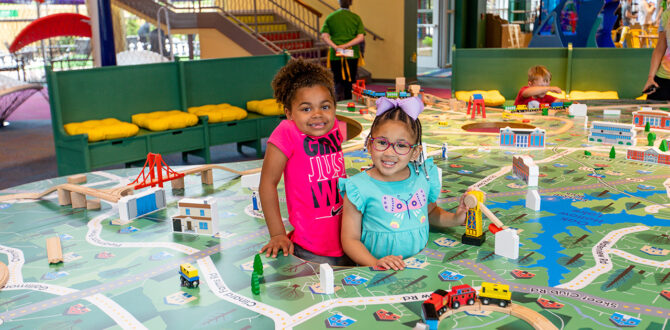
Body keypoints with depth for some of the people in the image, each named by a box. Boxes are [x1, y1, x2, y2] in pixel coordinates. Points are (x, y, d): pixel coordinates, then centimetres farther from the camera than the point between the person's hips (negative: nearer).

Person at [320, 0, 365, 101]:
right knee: (350, 82, 12)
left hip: (335, 55, 0)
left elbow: (324, 36, -8)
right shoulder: (356, 18, 0)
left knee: (338, 82, 5)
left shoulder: (330, 17, 2)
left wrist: (335, 47, -14)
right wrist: (346, 45, -12)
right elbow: (361, 37, -10)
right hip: (352, 55, 0)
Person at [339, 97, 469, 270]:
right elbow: (350, 239, -5)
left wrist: (456, 218, 9)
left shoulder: (424, 177, 6)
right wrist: (375, 263, -19)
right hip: (381, 274, -4)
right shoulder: (359, 188, -6)